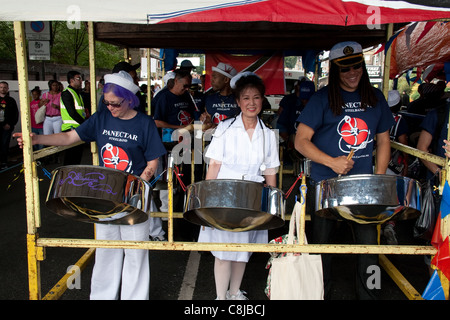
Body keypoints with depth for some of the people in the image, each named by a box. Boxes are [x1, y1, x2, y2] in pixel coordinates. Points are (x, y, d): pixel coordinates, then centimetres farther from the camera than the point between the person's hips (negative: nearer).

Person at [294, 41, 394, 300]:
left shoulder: (375, 98, 8)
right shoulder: (323, 99, -5)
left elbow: (383, 140, 14)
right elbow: (301, 141, -9)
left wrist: (379, 177, 2)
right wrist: (332, 162, -21)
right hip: (325, 185, -3)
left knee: (369, 244, 7)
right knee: (322, 244, 10)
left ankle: (368, 295, 28)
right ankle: (322, 294, 30)